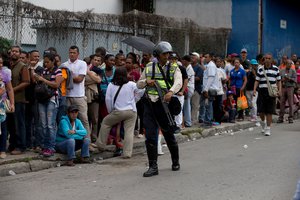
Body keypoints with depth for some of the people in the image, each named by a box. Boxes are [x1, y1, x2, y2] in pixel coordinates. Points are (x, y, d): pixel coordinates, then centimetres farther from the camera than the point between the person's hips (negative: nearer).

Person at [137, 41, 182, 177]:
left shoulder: (174, 68, 4)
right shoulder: (149, 67, 11)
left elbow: (178, 82, -15)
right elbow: (139, 84, 17)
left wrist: (171, 91, -36)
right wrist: (146, 81, -6)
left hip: (164, 105, -2)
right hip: (150, 105, 2)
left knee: (169, 135, 10)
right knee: (150, 137, -3)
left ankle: (176, 162, 31)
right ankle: (153, 167, 4)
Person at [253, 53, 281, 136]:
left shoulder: (276, 69, 7)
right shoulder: (260, 69, 7)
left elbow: (278, 80, 10)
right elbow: (257, 80, 7)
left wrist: (280, 90, -2)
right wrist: (254, 89, -6)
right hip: (262, 91, 1)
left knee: (269, 112, -1)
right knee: (261, 110, 0)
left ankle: (268, 129, 7)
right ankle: (263, 123, 28)